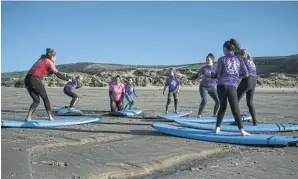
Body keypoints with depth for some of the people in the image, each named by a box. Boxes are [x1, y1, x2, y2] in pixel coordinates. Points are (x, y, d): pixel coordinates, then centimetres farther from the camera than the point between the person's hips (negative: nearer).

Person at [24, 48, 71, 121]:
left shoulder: (41, 60, 26)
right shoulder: (49, 62, 1)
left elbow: (49, 71, 35)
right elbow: (57, 74, -2)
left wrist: (63, 74, 33)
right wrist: (68, 79, 7)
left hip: (27, 79, 7)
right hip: (35, 80, -7)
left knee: (36, 100, 14)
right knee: (45, 98, 9)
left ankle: (28, 117, 1)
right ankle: (50, 117, 11)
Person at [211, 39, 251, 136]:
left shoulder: (222, 59, 1)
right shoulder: (239, 59, 9)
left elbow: (217, 75, 0)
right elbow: (245, 74, 8)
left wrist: (210, 75, 20)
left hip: (221, 85, 0)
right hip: (232, 86, 0)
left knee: (223, 106, 16)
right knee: (235, 109, 2)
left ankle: (217, 128, 17)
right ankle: (242, 130, -7)